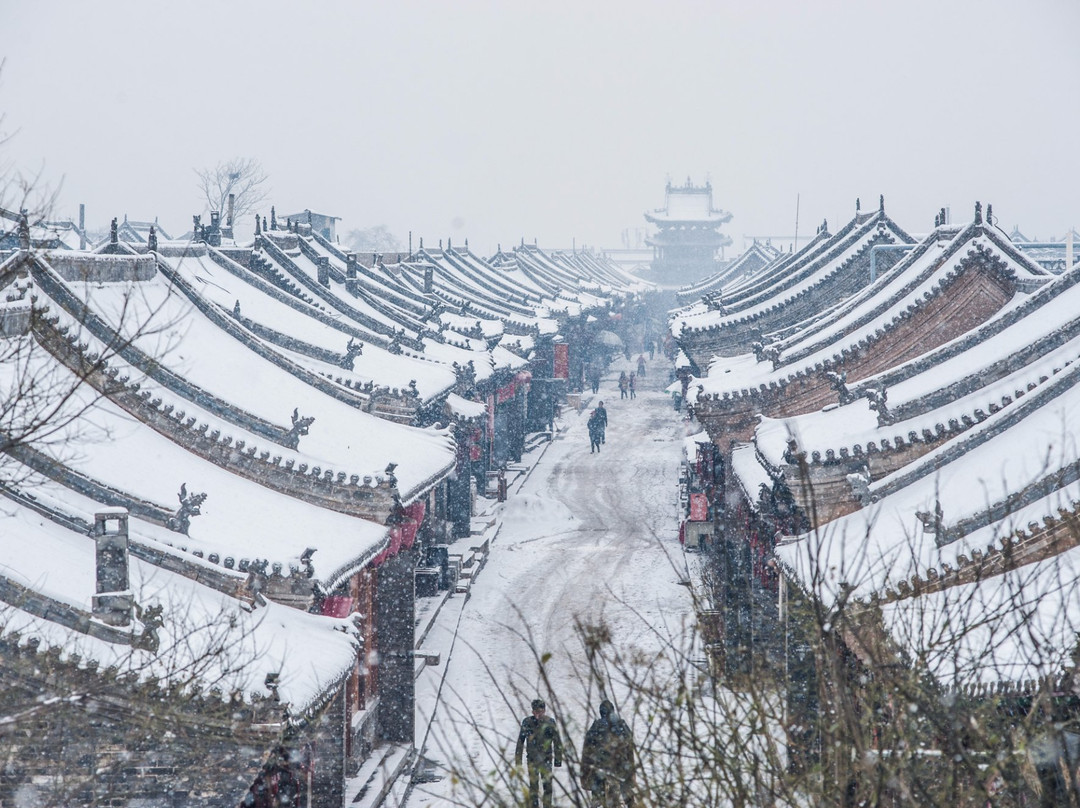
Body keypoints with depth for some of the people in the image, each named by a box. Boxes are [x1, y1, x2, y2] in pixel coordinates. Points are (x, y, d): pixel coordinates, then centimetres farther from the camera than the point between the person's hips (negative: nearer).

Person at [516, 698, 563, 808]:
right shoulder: (527, 723, -4)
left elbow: (557, 742, 4)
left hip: (546, 759, 0)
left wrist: (558, 758, 3)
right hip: (532, 759, 0)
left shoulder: (550, 722, -4)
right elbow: (520, 741, 3)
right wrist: (518, 759, 3)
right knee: (533, 785, -1)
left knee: (547, 785, -2)